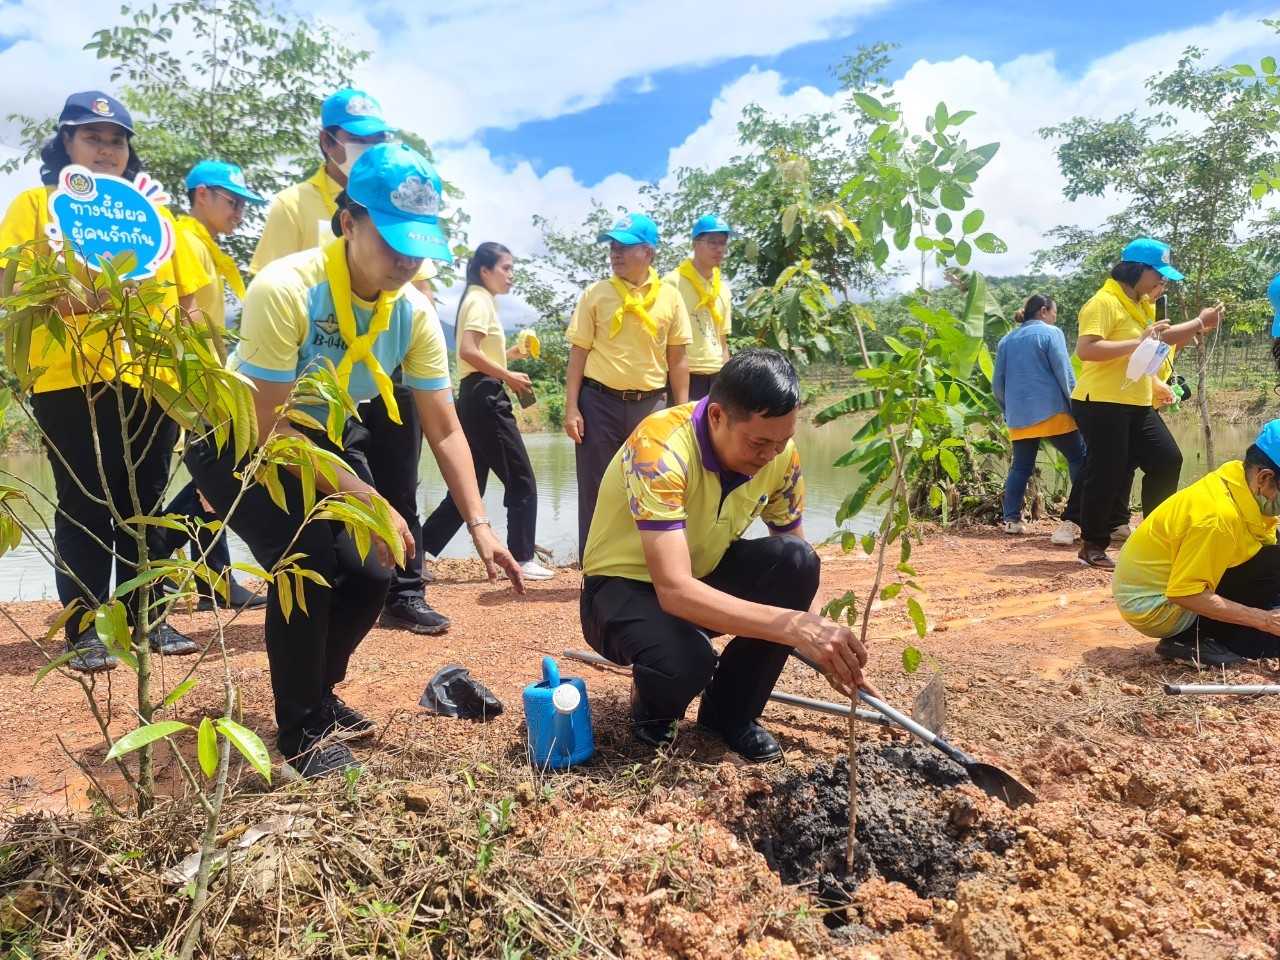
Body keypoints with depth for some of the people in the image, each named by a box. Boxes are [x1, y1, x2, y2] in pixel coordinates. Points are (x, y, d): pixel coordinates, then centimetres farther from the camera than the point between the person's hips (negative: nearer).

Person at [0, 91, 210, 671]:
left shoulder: (151, 211, 16)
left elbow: (186, 298, 15)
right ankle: (85, 629, 9)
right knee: (85, 506, 0)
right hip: (71, 382, -3)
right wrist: (61, 299, -21)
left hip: (150, 379, 3)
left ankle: (147, 616, 18)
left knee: (145, 502, 8)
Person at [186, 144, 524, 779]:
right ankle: (300, 729, -6)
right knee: (307, 552, -27)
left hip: (327, 440, 5)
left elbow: (444, 431, -12)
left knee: (369, 576, -8)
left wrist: (479, 527, -21)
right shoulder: (285, 290, -32)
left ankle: (318, 694, 23)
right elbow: (268, 429, -30)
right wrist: (365, 498, -33)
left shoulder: (415, 313, -15)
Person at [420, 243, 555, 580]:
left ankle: (418, 552, 10)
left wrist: (509, 353, 14)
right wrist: (509, 376, -19)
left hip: (477, 399, 10)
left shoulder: (481, 301, 22)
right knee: (522, 480, -3)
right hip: (484, 397, -10)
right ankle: (522, 559, 3)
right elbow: (468, 351, -23)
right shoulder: (480, 300, -8)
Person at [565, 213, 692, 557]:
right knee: (596, 490, 3)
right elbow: (579, 353, 1)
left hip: (650, 403, 1)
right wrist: (571, 408, -5)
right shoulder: (595, 294, 1)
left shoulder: (669, 297, 4)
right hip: (599, 402, -1)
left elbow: (677, 358, 7)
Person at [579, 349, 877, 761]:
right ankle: (652, 711, 2)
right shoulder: (660, 449, -33)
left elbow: (799, 573, -2)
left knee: (796, 562, -23)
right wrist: (792, 625, -49)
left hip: (703, 575, 6)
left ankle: (731, 710, -3)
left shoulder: (780, 454, -14)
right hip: (625, 587, -5)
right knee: (684, 661, -37)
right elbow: (674, 590, -41)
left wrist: (831, 649, -15)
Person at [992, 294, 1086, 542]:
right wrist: (1076, 407, -1)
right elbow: (1064, 374, -7)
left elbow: (997, 383, 15)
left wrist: (1007, 411, 25)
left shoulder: (1007, 340, 15)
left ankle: (1012, 520, 7)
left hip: (1019, 416, 5)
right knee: (1080, 459, 3)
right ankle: (1071, 521, -9)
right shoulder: (1051, 333, -1)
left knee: (1021, 466, 14)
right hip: (1052, 412, -5)